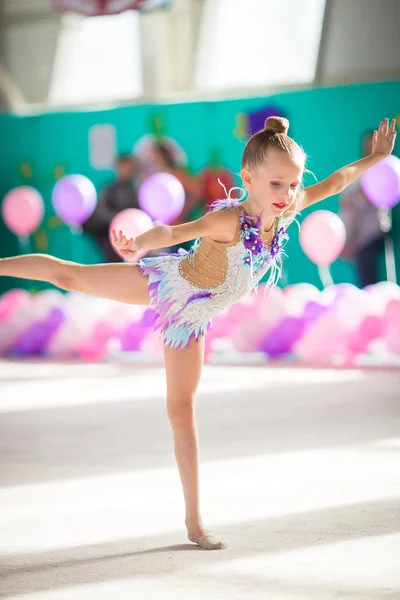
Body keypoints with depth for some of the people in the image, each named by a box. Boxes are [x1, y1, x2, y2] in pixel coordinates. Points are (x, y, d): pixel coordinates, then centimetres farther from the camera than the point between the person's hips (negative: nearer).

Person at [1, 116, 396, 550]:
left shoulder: (286, 209, -15)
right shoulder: (229, 220, -35)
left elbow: (335, 181, 3)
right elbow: (172, 233, -51)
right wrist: (136, 246, -70)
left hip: (191, 316, 5)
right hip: (164, 284, -5)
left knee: (182, 410, 11)